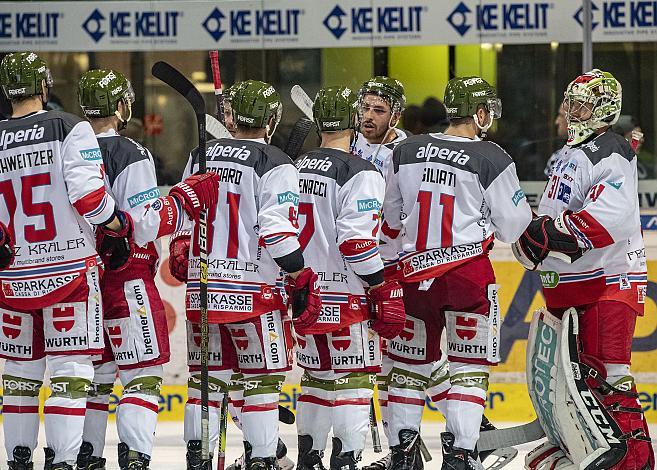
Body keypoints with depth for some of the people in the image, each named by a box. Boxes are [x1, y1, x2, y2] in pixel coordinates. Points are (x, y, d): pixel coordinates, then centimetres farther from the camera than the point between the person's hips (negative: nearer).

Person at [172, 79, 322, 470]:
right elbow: (277, 232, -16)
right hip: (252, 290, -5)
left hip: (202, 287, 5)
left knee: (208, 375, 12)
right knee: (263, 378, 2)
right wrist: (302, 281, -9)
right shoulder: (275, 165, -8)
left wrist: (183, 260, 29)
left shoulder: (201, 156, 10)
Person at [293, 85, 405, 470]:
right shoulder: (360, 173, -13)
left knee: (318, 374, 18)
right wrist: (385, 291, -13)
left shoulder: (297, 169, 11)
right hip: (344, 297, -7)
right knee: (353, 377, -3)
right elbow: (356, 241, -20)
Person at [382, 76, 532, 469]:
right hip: (467, 270, -4)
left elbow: (392, 219, 14)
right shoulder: (491, 160, -8)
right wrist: (524, 207, 19)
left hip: (415, 272, 4)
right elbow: (511, 227, -2)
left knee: (411, 363, 15)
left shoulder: (406, 152, 5)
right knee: (470, 365, 3)